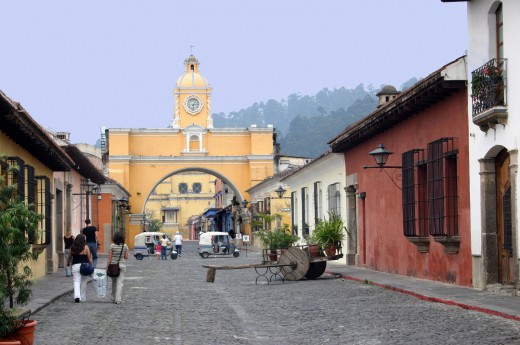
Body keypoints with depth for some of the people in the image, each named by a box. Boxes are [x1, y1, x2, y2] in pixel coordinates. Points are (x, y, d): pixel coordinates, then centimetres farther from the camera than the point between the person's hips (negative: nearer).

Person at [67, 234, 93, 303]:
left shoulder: (72, 247, 1)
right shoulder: (85, 247, -5)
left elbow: (69, 257, 12)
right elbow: (89, 258, -4)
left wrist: (68, 263, 31)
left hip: (75, 266, 1)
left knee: (76, 281, 0)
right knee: (83, 283, 11)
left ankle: (77, 295, -21)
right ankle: (83, 298, 19)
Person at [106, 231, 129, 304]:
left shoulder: (112, 246, -7)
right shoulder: (125, 246, -2)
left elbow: (109, 258, -7)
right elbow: (126, 257, 1)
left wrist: (107, 267, -3)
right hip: (122, 265, 0)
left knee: (114, 283, 14)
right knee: (120, 283, 0)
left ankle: (113, 299, 23)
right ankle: (118, 299, -7)